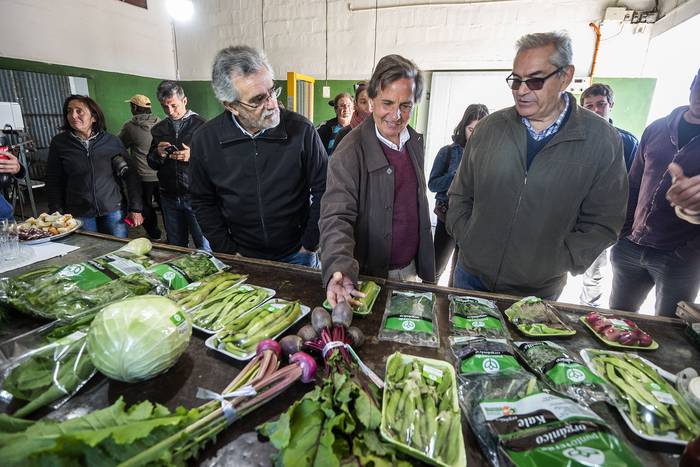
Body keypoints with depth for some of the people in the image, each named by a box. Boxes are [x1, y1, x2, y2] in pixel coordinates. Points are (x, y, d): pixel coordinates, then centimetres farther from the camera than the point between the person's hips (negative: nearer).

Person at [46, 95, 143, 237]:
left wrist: (135, 209, -4)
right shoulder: (59, 143, 2)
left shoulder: (111, 141, 0)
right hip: (79, 215, 1)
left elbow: (130, 175, 1)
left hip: (112, 210, 0)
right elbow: (53, 183, 5)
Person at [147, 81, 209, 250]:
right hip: (169, 196, 5)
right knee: (175, 247, 16)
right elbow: (152, 164, 17)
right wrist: (158, 154, -3)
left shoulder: (201, 125, -4)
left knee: (204, 249, 0)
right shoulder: (158, 129, 12)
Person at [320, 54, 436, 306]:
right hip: (370, 275, -5)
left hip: (411, 270, 6)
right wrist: (339, 270, -40)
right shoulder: (351, 151, -18)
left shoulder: (415, 141, 2)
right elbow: (336, 218, -23)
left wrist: (426, 267, 10)